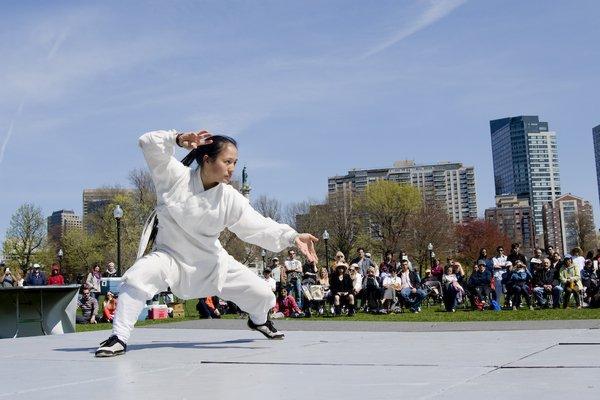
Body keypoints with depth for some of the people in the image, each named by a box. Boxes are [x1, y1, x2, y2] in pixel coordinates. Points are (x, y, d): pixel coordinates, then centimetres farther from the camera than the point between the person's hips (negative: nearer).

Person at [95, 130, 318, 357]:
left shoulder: (231, 199, -13)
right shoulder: (176, 176, -18)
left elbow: (260, 227, -14)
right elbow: (149, 144, -23)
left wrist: (292, 237, -26)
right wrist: (177, 139, -40)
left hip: (211, 263, 3)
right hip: (171, 257, -2)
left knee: (261, 293, 0)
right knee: (137, 278, -35)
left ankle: (259, 321, 39)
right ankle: (119, 338, -18)